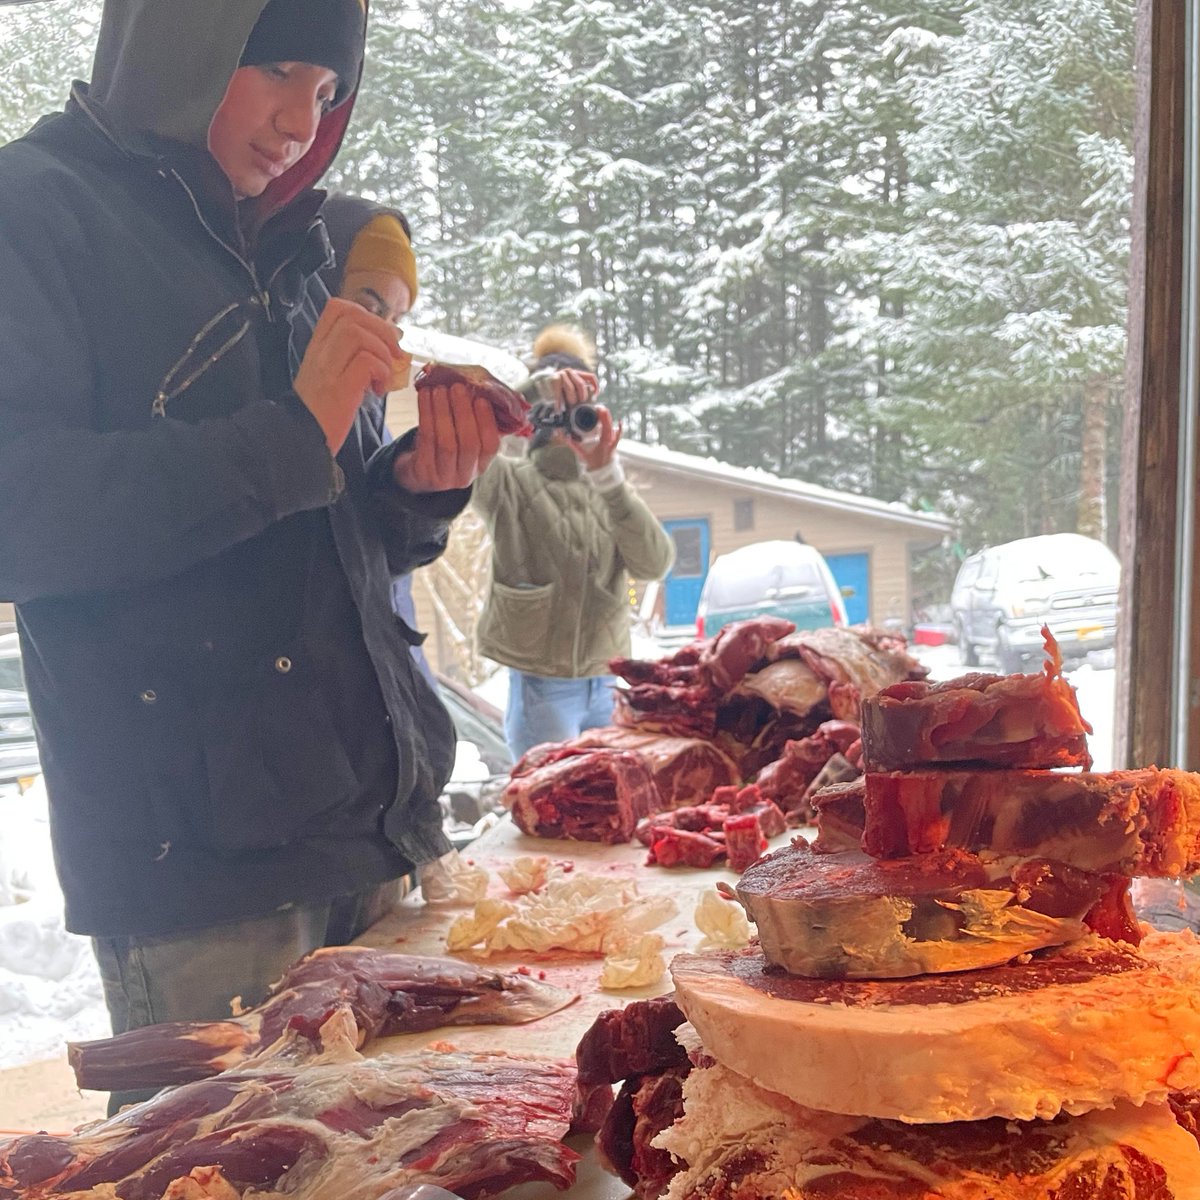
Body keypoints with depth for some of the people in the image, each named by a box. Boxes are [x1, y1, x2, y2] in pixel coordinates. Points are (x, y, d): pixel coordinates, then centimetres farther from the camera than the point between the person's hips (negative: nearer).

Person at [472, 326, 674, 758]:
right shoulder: (509, 483, -3)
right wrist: (540, 387, -30)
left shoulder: (612, 487, 10)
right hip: (542, 691, -4)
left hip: (606, 688, 4)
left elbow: (654, 563, -7)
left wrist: (607, 473, -18)